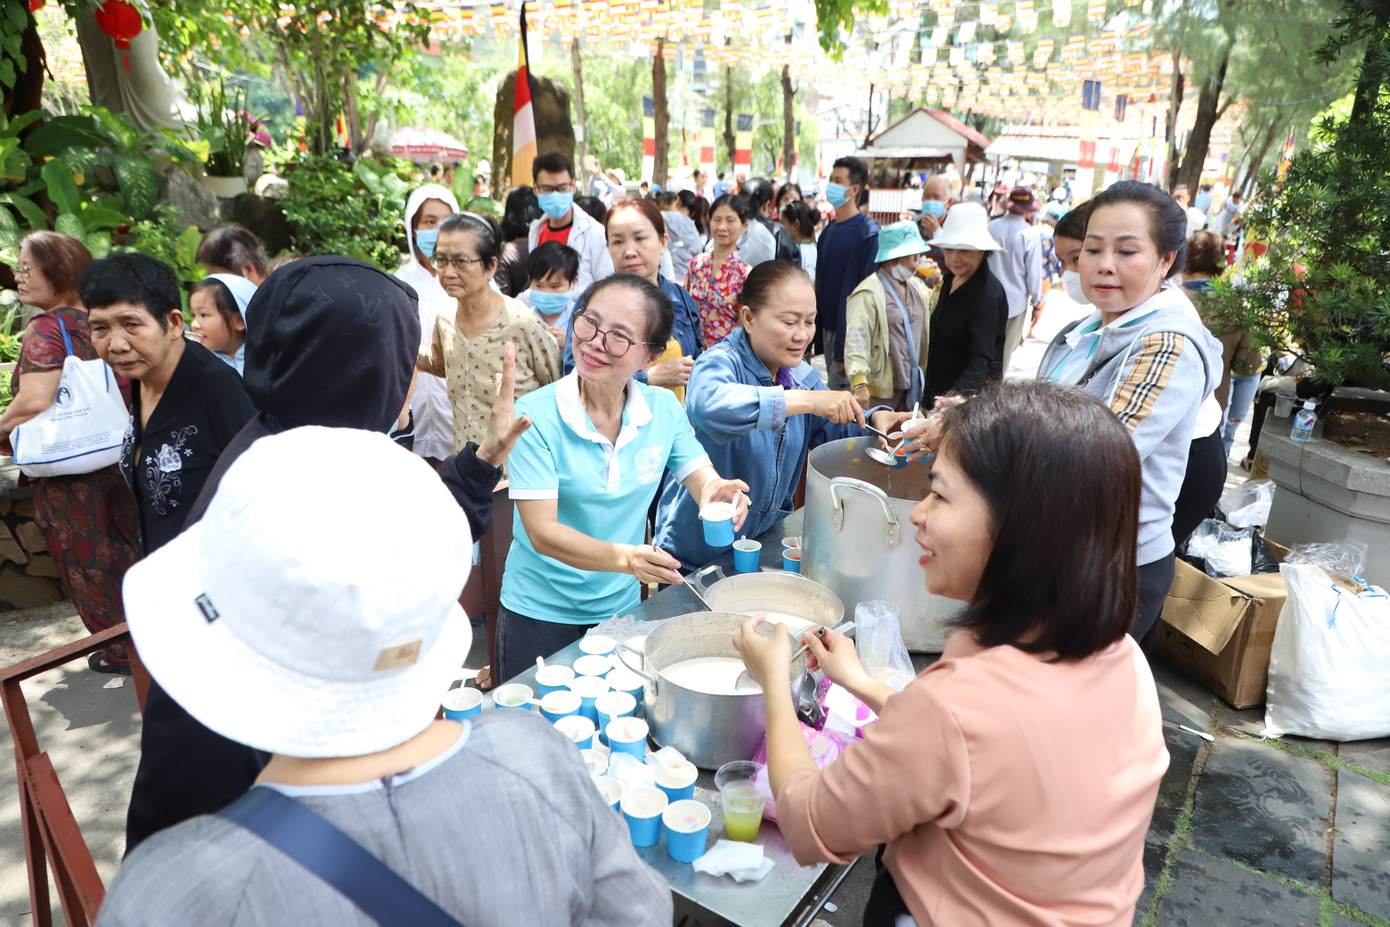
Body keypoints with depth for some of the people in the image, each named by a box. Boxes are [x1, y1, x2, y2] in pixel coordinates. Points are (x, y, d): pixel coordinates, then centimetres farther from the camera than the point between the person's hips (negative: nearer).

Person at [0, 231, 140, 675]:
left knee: (86, 565, 9)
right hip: (116, 459, 7)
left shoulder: (46, 328, -18)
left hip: (68, 470, -7)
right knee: (125, 552, 19)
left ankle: (122, 652, 21)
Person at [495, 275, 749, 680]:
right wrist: (623, 558, -37)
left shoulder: (663, 408, -6)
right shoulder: (535, 415, -18)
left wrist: (718, 492, -30)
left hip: (622, 607, 4)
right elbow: (542, 532, -22)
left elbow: (705, 480, -6)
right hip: (540, 614, -3)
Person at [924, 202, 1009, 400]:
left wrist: (957, 396, -47)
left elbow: (982, 361, -34)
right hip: (937, 391, 8)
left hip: (971, 397, -8)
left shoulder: (987, 294, -23)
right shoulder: (950, 279, 3)